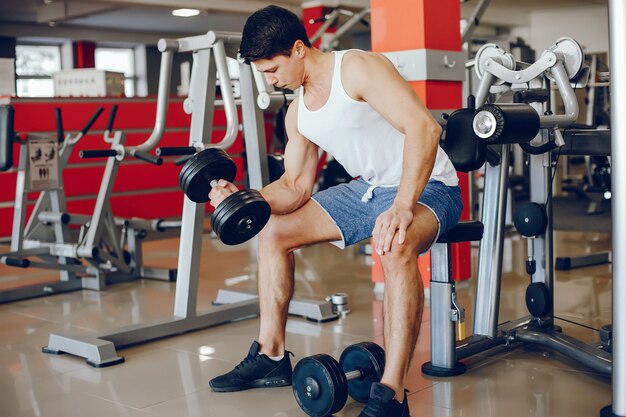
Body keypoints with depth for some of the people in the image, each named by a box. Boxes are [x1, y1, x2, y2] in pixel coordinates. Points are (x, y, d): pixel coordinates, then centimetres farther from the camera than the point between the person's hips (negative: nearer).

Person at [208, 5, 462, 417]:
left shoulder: (358, 68, -19)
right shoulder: (298, 113, 6)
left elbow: (424, 127, -30)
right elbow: (296, 186, 10)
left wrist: (402, 207, -40)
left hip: (426, 187, -9)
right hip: (367, 189, 9)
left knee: (397, 248, -42)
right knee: (273, 233, 7)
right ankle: (272, 356, 16)